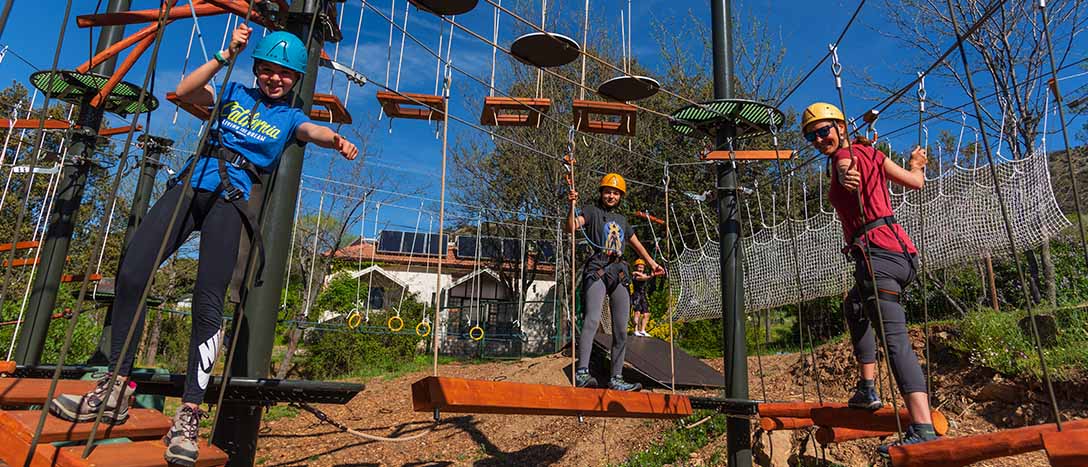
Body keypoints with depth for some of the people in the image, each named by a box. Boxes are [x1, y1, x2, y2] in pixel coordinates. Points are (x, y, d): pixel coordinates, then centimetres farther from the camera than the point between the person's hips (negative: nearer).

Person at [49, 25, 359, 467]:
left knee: (208, 300, -17)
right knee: (131, 272, -12)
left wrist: (337, 139, -31)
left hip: (230, 200, -3)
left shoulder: (289, 117, 14)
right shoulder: (234, 93, 21)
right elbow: (184, 91, 6)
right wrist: (226, 55, -1)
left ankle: (189, 414, -16)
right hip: (192, 184, 3)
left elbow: (313, 131, -8)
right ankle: (118, 387, -1)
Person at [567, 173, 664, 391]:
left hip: (619, 273, 6)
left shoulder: (622, 220, 27)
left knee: (621, 330, 2)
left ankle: (616, 379, 7)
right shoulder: (592, 211, 11)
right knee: (592, 320, -25)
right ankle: (582, 373, -35)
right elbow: (572, 226, -7)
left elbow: (637, 244, 38)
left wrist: (652, 264, 38)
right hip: (597, 270, -6)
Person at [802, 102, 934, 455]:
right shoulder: (871, 152, 19)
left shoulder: (844, 155, -2)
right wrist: (916, 164, 41)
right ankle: (867, 389, 27)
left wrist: (845, 179, -49)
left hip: (877, 252, -10)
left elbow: (848, 174, -26)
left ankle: (923, 430, -29)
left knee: (895, 339, -19)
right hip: (901, 252, 10)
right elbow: (916, 182, 20)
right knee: (854, 307, 30)